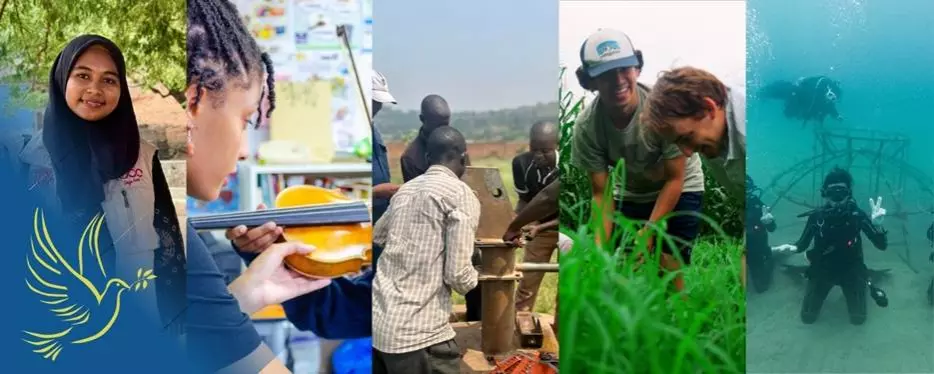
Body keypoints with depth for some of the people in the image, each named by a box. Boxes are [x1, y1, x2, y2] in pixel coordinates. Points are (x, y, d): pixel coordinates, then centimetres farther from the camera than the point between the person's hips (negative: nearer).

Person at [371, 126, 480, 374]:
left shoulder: (406, 189, 13)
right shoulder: (462, 194, -8)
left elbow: (378, 235, 31)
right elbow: (458, 275, -13)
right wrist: (473, 279, 8)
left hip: (377, 322, 7)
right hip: (417, 333, -7)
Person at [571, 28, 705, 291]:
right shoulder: (586, 126, -25)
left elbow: (674, 179, -21)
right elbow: (601, 193, -16)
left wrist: (649, 231, -26)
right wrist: (600, 245, -29)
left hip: (681, 189, -2)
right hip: (631, 195, 3)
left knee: (669, 270, -11)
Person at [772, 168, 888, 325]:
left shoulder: (857, 215, -21)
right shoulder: (816, 216, -19)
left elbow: (882, 246, -21)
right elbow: (803, 244, -9)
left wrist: (877, 226, -42)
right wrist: (793, 247, -34)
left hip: (851, 269, -1)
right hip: (822, 269, 1)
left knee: (858, 319, 3)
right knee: (807, 317, 4)